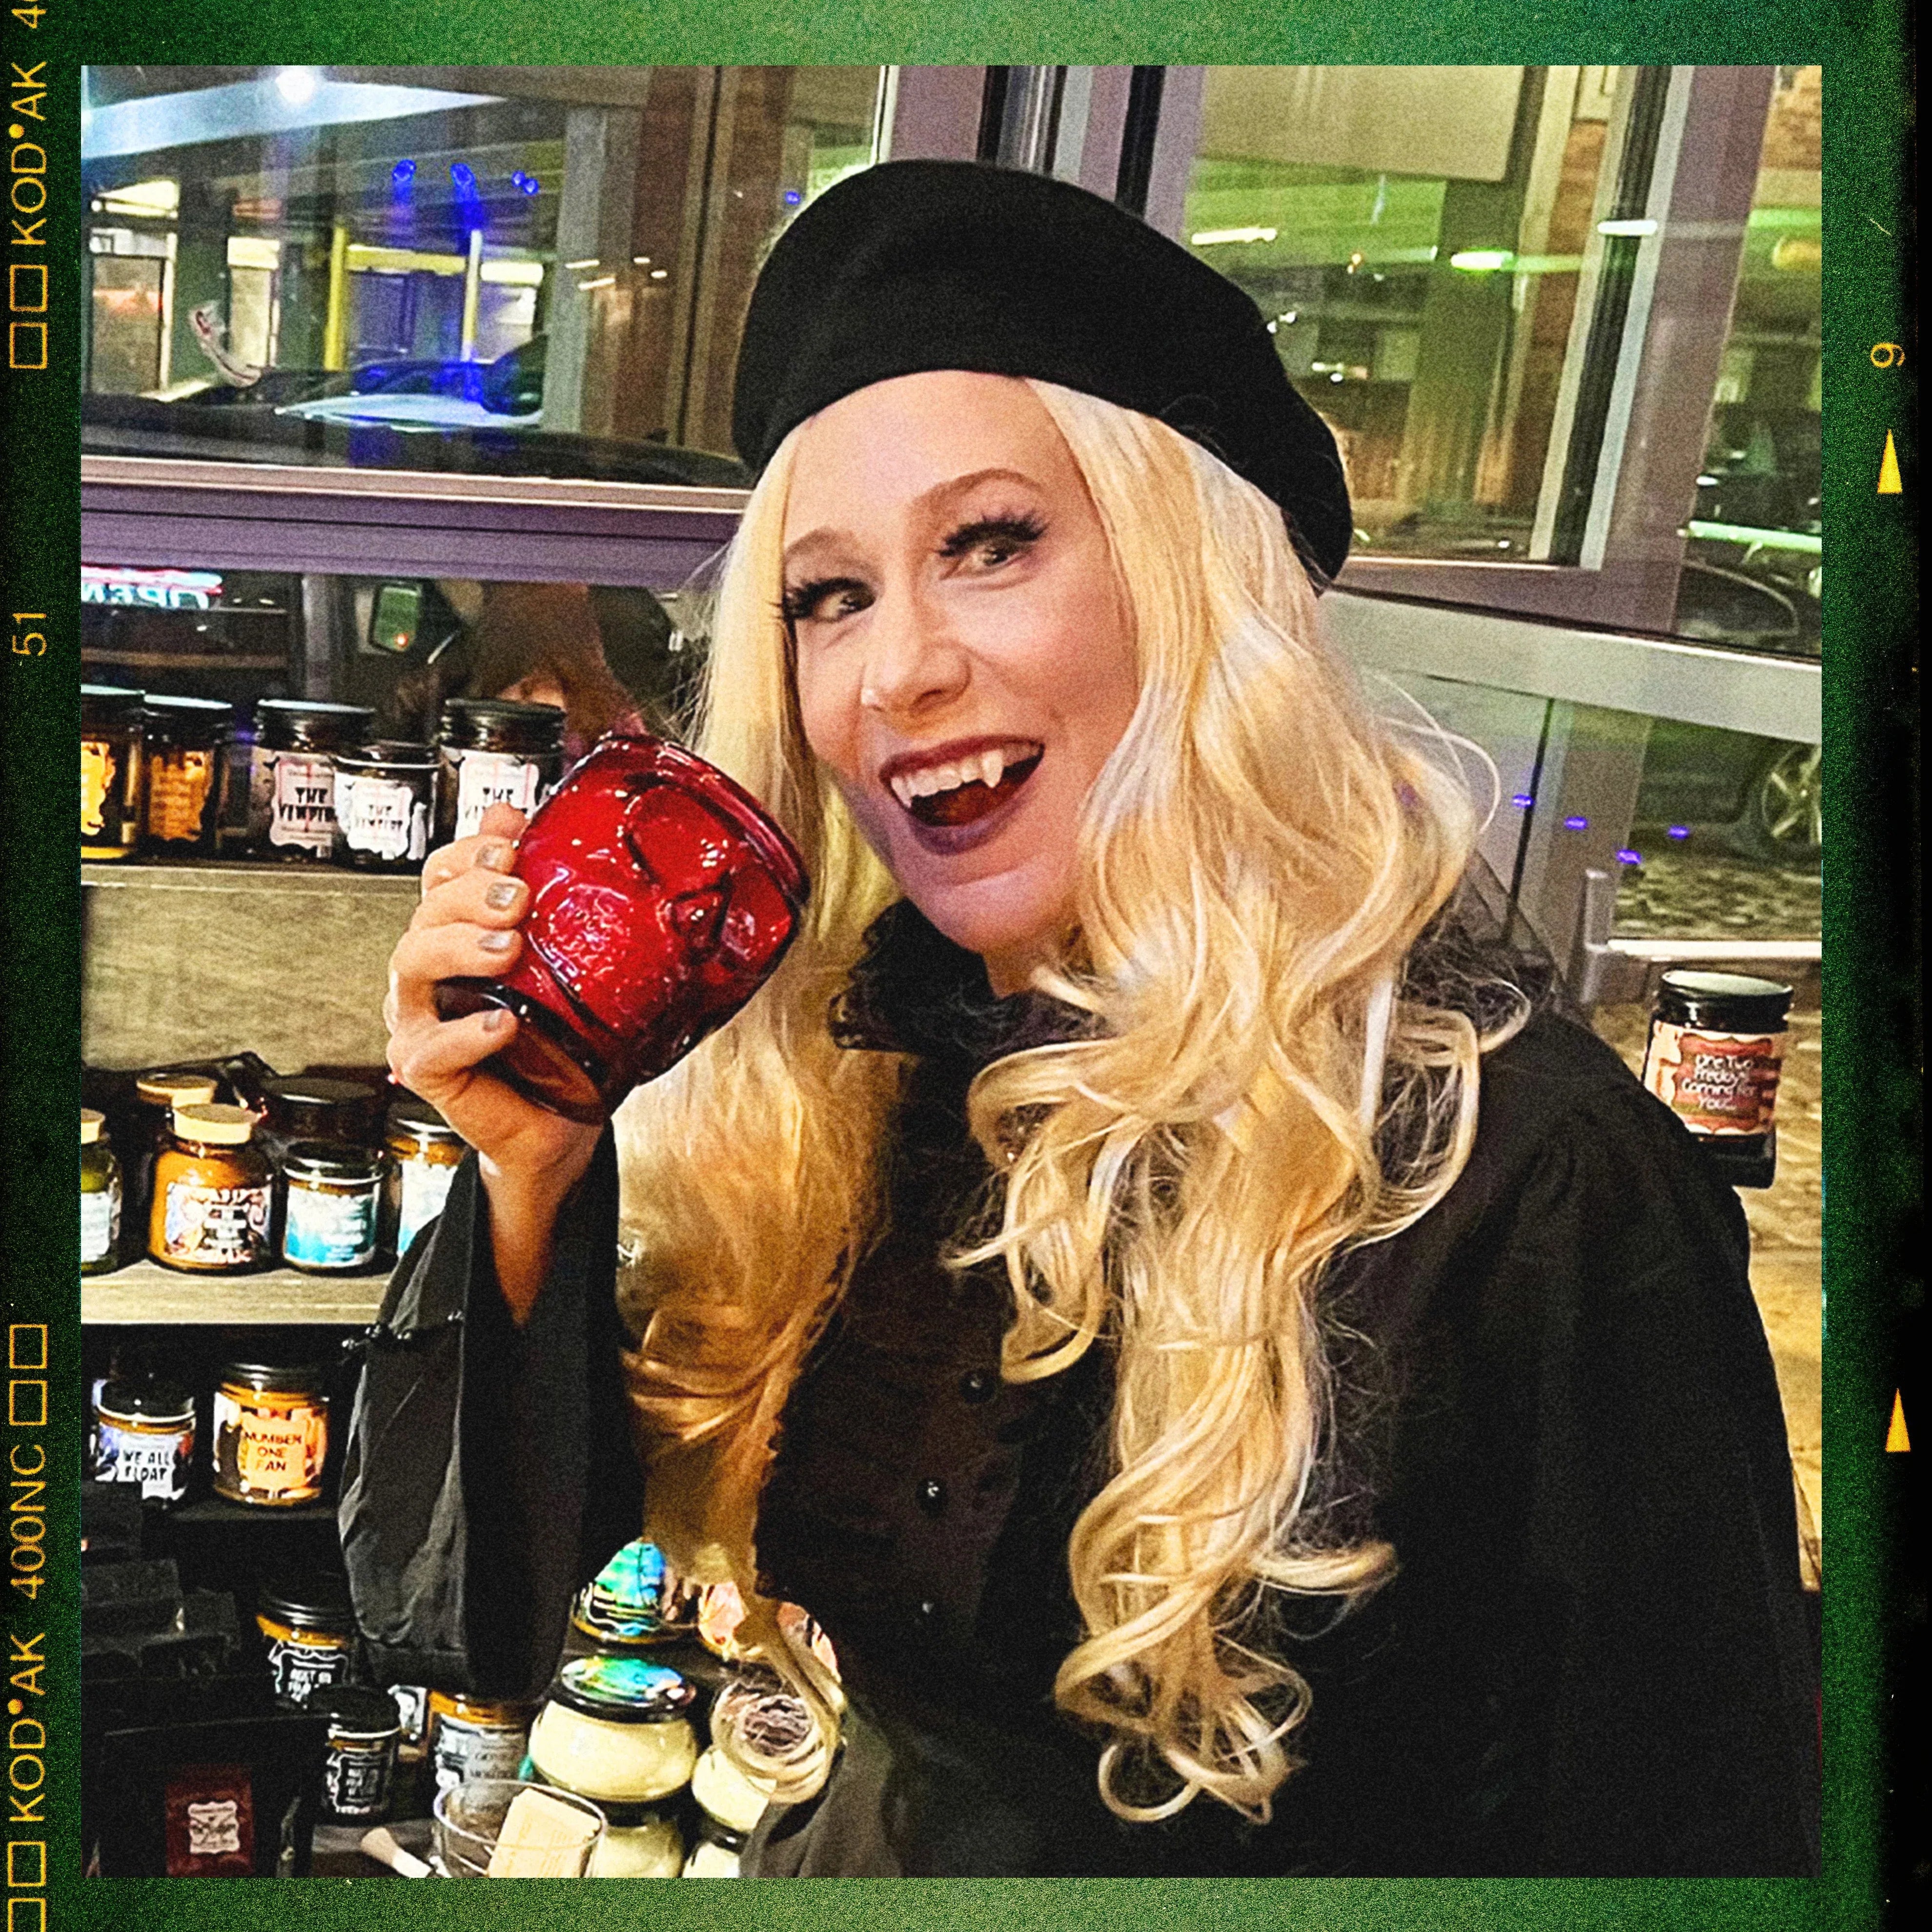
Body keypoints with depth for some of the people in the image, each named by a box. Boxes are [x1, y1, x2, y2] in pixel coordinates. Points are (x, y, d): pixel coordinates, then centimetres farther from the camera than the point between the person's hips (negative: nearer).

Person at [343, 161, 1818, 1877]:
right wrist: (528, 1178, -23)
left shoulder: (1517, 1176, -27)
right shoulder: (804, 1090, -14)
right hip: (854, 1861, 4)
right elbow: (471, 1615, -8)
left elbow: (1679, 1837, -19)